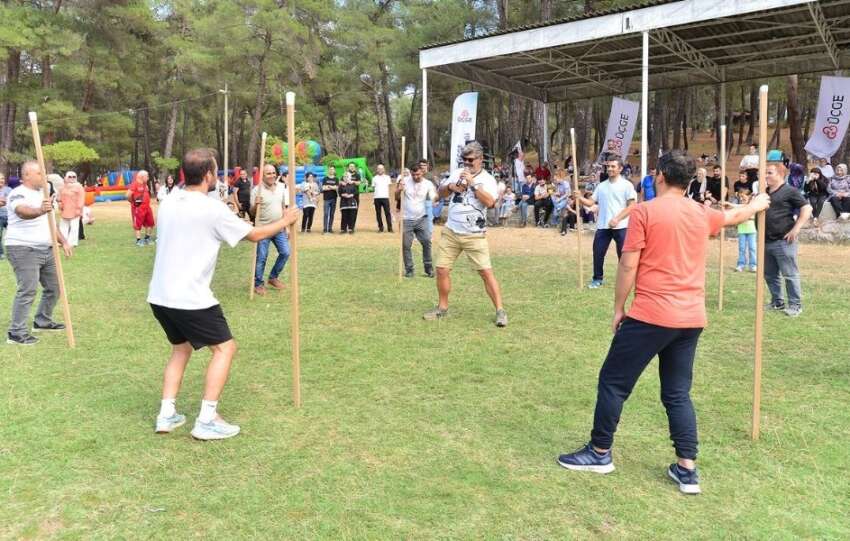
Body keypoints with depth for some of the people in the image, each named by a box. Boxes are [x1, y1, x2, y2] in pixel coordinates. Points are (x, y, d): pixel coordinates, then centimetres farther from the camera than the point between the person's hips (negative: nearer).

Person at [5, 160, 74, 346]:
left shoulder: (41, 193, 15)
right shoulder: (18, 195, -14)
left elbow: (49, 222, 23)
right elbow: (24, 212, -38)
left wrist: (63, 242, 16)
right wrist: (40, 210, -59)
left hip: (46, 249, 9)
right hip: (23, 250, -9)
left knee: (53, 287, 13)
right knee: (27, 291, -13)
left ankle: (42, 321, 29)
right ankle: (16, 333, -6)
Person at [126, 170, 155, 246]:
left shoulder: (145, 184, 11)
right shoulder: (135, 184, -16)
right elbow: (128, 195, -21)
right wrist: (133, 202, -8)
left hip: (147, 207, 9)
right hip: (138, 208, -9)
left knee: (150, 223, 15)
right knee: (138, 224, 2)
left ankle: (147, 238, 29)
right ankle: (138, 240, 11)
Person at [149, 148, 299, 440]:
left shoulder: (167, 203, 8)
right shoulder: (212, 209, -13)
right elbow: (255, 234, -2)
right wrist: (285, 220, 15)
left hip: (160, 295, 8)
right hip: (190, 298, -8)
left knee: (181, 348, 25)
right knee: (224, 348, 6)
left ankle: (167, 415, 22)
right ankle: (206, 421, 3)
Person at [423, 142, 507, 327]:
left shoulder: (487, 179, -6)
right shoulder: (458, 173, 9)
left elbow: (490, 202, -22)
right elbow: (441, 192, 13)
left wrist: (472, 183, -23)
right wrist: (450, 186, -8)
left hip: (474, 236, -5)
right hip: (450, 232, 5)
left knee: (486, 272, -8)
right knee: (442, 270, 5)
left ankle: (500, 311, -1)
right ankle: (442, 307, 21)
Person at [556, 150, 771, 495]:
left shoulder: (645, 212, -7)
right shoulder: (702, 214, 10)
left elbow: (628, 265, -10)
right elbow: (733, 216, 33)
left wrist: (618, 308, 1)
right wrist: (757, 205, 54)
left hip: (651, 315, -6)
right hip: (691, 319, 6)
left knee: (613, 381, 7)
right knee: (678, 393, 15)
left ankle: (600, 453, 16)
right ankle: (687, 470, 14)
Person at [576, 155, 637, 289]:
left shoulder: (626, 185, -2)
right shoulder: (601, 186, 13)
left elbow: (631, 206, -8)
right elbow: (591, 202, 11)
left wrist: (617, 219, -18)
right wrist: (580, 198, -10)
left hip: (620, 226, -5)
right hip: (602, 226, 5)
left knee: (623, 254, 1)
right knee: (598, 252, 7)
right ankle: (597, 279, 22)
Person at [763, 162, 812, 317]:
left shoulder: (789, 191, -8)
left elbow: (807, 208, -13)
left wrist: (795, 229, -17)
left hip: (783, 242, -8)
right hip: (766, 241, 8)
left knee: (789, 275, -2)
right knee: (770, 275, 14)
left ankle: (795, 305, 7)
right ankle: (777, 302, 27)